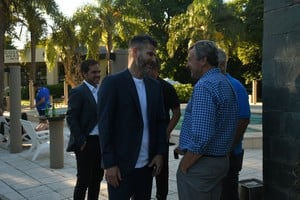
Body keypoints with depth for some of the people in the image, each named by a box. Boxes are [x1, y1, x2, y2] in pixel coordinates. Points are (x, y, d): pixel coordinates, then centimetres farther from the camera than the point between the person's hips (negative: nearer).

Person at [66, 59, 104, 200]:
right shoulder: (78, 92, -10)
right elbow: (71, 118, -13)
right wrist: (80, 141, -17)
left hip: (101, 141, 7)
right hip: (87, 143, -7)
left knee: (97, 178, 15)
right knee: (84, 180, 2)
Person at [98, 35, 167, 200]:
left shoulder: (155, 86, 10)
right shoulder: (113, 83, -8)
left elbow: (160, 121, 13)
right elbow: (104, 125, -11)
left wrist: (160, 153, 4)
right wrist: (109, 164, -13)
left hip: (147, 164, 5)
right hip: (120, 165, -5)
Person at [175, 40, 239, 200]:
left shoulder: (204, 86, -19)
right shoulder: (225, 83, 12)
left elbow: (201, 136, -26)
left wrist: (183, 167, -14)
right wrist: (186, 148, 15)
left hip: (201, 163, -9)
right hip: (222, 160, 10)